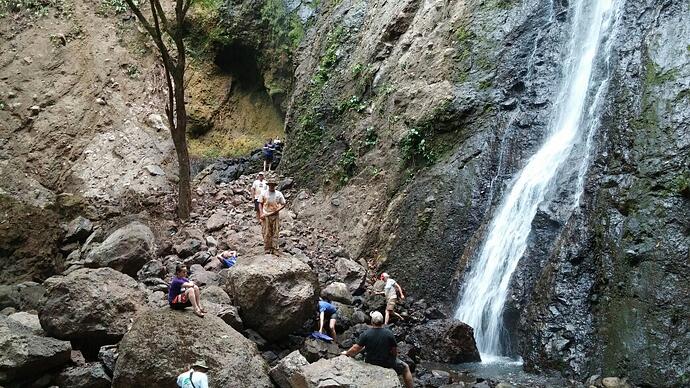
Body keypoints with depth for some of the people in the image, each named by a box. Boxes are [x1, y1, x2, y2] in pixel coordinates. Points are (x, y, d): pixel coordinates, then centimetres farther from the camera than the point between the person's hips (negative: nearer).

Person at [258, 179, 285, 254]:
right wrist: (261, 214, -5)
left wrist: (278, 210, -8)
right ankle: (267, 248, 6)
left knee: (275, 233, 1)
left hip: (275, 215, 1)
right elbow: (260, 203, 6)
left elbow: (283, 204, 9)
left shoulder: (279, 194, 5)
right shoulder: (264, 193, 3)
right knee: (267, 233, -1)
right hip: (266, 216, -1)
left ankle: (274, 249, 6)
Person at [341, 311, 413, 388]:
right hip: (387, 363, -2)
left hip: (370, 362, 2)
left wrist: (346, 353, 7)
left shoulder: (366, 334, -17)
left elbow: (356, 348, -12)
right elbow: (394, 351, -12)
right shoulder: (389, 333, -18)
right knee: (406, 368, 19)